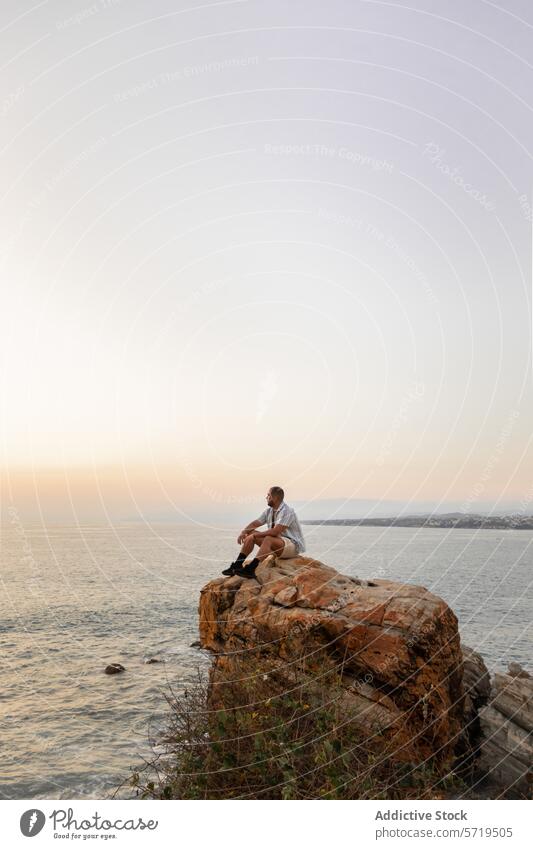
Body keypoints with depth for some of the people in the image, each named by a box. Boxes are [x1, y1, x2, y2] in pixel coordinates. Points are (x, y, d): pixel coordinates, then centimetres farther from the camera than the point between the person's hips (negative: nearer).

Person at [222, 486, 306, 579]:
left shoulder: (287, 511, -20)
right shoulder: (269, 511, 7)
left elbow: (275, 531, -28)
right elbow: (255, 523, 7)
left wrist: (256, 535, -23)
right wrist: (243, 532, -13)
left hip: (293, 544, -8)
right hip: (277, 544, 9)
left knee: (268, 539, -36)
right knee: (251, 535, -5)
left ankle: (250, 570, -41)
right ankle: (237, 565, -11)